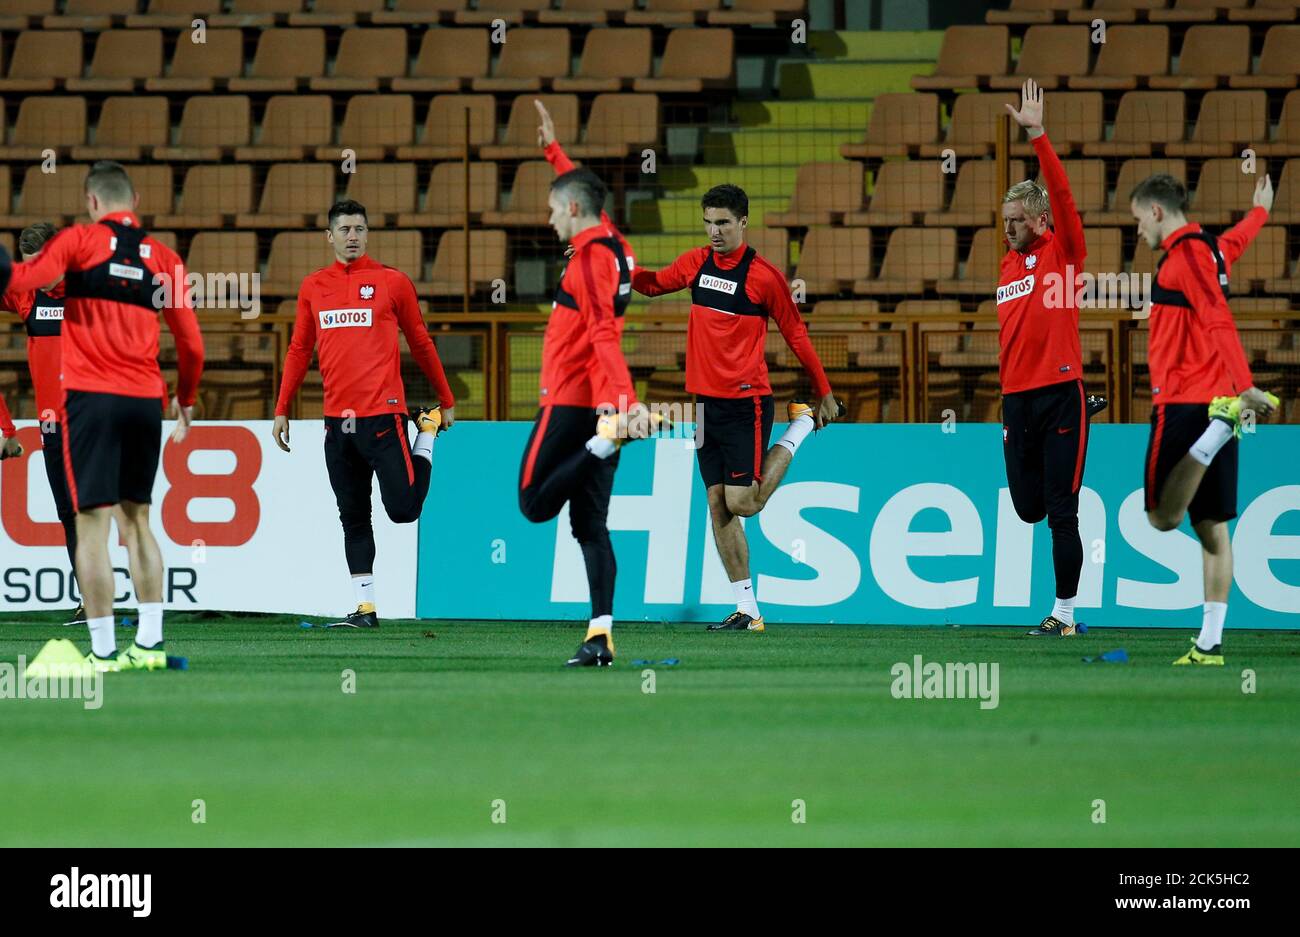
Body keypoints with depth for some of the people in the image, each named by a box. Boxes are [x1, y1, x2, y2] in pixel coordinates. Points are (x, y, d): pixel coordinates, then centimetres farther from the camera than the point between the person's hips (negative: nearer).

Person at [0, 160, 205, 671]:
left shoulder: (80, 240, -2)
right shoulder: (163, 258, 9)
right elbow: (192, 344, 13)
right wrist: (186, 399, 28)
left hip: (91, 397, -4)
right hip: (146, 399, 4)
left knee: (93, 524, -3)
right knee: (136, 519, 16)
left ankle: (103, 651, -7)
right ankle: (150, 642, 15)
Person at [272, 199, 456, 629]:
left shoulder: (392, 282, 1)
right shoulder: (313, 287, 11)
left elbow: (420, 343, 8)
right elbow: (299, 351, 17)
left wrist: (447, 401, 12)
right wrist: (282, 409, 13)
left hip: (382, 414, -4)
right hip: (337, 417, 4)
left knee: (402, 509, -9)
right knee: (353, 519, 6)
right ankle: (365, 608, 11)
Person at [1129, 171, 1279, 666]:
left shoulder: (1185, 253, -12)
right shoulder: (1214, 248, 15)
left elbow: (1218, 322, -23)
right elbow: (1238, 237, 40)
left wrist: (1244, 385, -32)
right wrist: (1260, 209, 62)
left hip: (1184, 403, -9)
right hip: (1216, 402, 9)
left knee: (1164, 515, -11)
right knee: (1211, 527, 6)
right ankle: (1210, 644, 4)